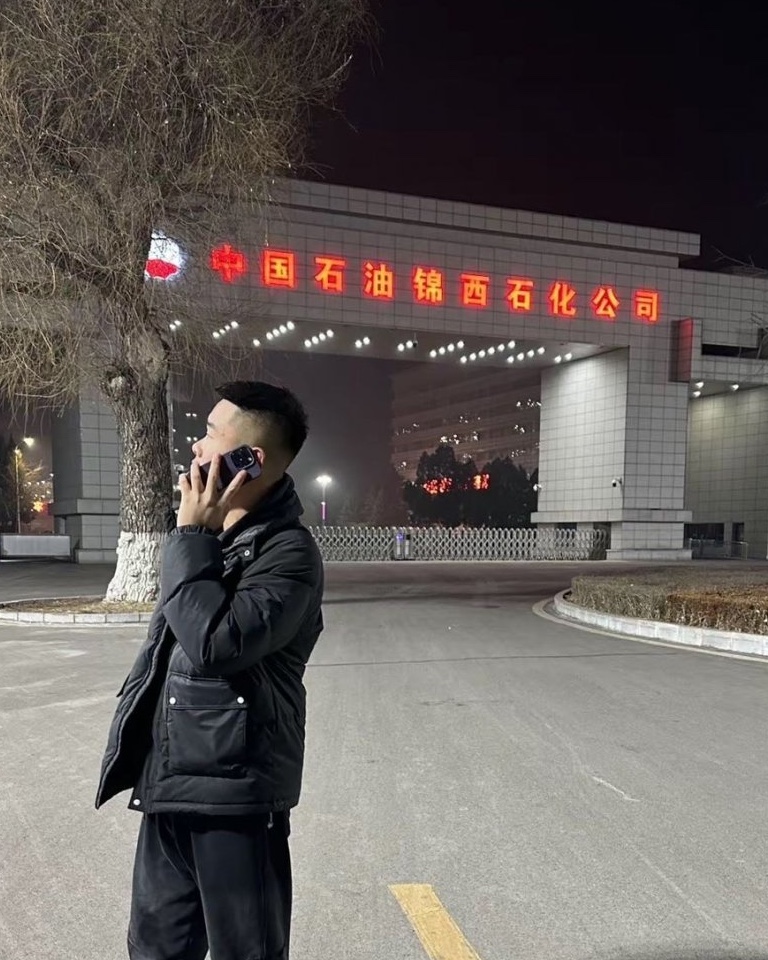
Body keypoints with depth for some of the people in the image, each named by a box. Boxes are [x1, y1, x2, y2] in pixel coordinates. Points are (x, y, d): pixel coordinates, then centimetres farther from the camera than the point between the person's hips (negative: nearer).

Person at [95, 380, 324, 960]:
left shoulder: (288, 551, -18)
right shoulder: (214, 534, 8)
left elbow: (216, 643, -30)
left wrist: (191, 538, -22)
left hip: (233, 788, -8)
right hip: (170, 780, 8)